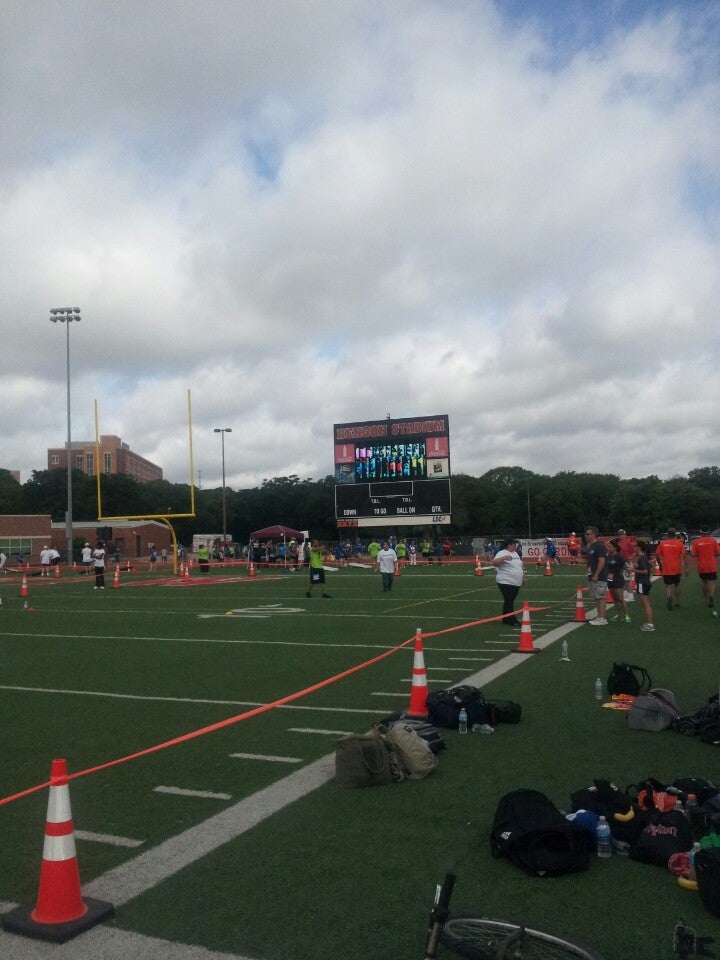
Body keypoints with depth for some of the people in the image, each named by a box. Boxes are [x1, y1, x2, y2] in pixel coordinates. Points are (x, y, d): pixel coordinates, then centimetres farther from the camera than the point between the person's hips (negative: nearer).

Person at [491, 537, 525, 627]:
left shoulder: (515, 553, 15)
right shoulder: (502, 553, -14)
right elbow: (494, 563, -28)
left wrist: (522, 574, 24)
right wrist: (503, 558, -42)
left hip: (516, 583, 9)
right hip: (506, 583, -9)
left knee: (509, 602, 15)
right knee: (509, 602, -4)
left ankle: (506, 619, 23)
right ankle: (513, 621, 0)